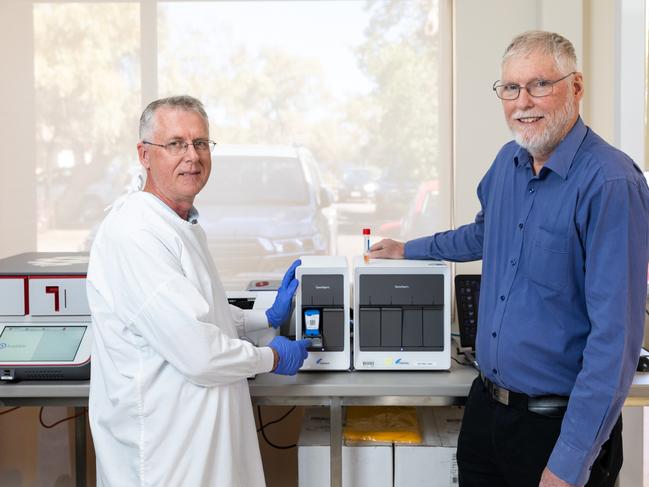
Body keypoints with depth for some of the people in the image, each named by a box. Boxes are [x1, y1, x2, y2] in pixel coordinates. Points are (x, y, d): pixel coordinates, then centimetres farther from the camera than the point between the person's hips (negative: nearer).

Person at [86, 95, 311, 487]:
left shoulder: (184, 224, 9)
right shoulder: (135, 234, -24)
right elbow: (199, 354, -26)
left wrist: (269, 317, 14)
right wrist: (274, 358, -9)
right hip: (162, 446, -9)